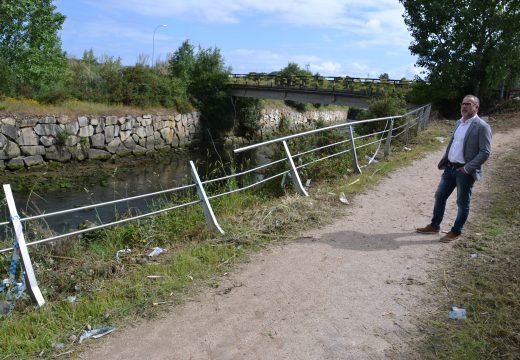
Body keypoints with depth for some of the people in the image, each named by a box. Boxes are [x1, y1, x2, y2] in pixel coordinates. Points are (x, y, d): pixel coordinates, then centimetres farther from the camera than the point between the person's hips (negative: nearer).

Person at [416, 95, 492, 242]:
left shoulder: (482, 127, -14)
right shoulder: (459, 123, 10)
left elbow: (485, 152, -17)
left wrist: (467, 168, -20)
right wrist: (443, 161, 13)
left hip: (465, 171, -8)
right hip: (450, 167, 8)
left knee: (462, 203, 7)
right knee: (440, 196, 14)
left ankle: (456, 231, 21)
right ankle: (434, 226, 27)